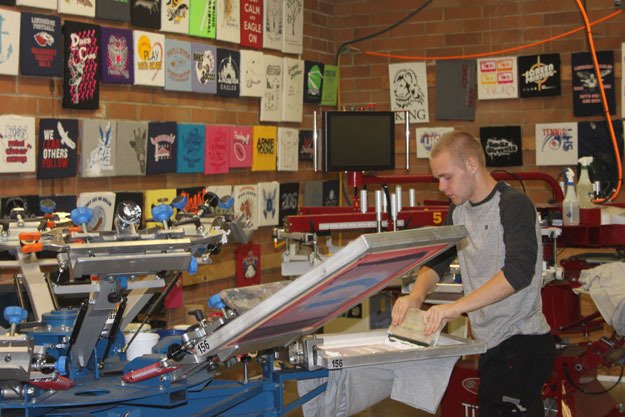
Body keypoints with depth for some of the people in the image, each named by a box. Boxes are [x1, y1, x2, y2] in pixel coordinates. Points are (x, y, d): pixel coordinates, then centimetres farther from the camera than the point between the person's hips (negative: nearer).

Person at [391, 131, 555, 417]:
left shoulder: (514, 205, -14)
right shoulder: (459, 209, 12)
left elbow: (519, 272, -26)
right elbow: (437, 259, 12)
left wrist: (458, 306, -33)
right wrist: (416, 295, -9)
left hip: (522, 343, -8)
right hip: (490, 343, 8)